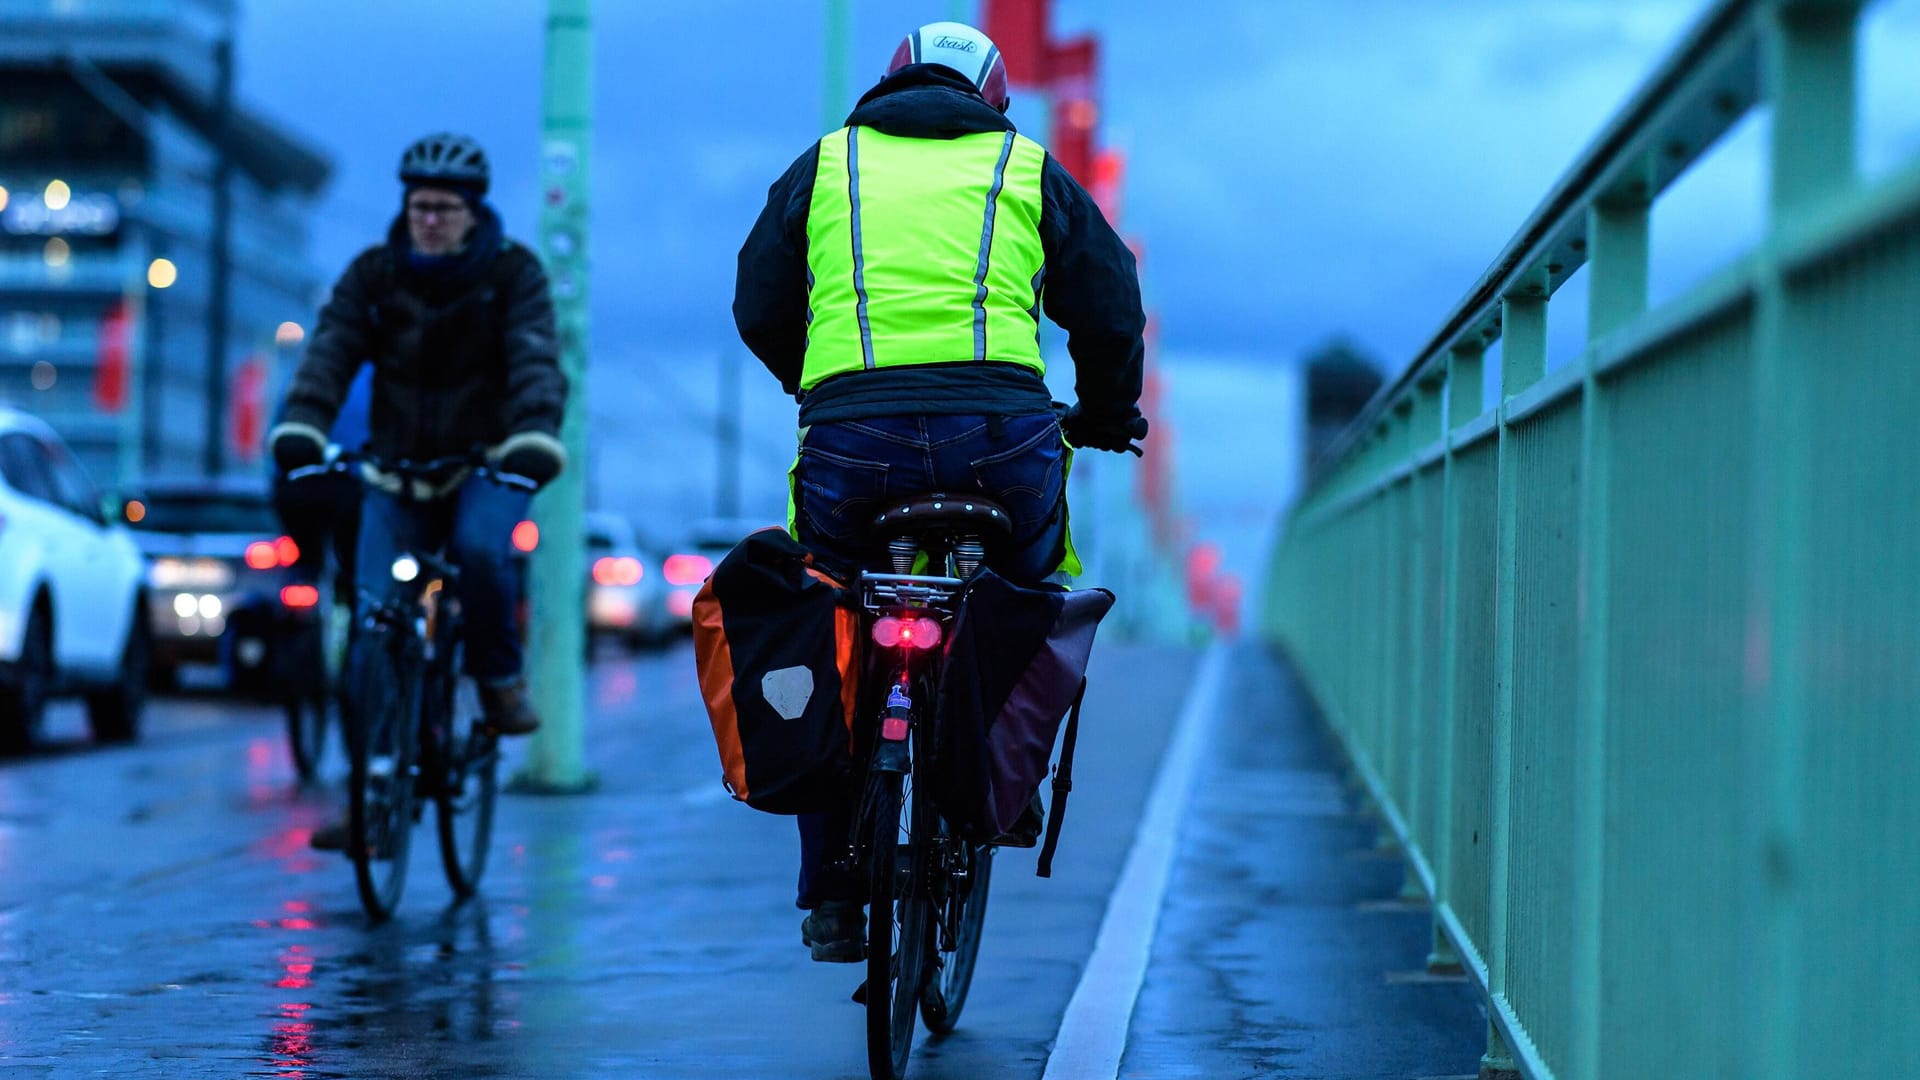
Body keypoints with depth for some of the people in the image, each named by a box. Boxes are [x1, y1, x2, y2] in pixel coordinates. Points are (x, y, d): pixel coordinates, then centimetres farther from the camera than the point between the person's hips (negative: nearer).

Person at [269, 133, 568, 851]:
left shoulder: (513, 274, -5)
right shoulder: (373, 275, 0)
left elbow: (536, 362, -19)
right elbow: (330, 353, -13)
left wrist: (535, 438, -38)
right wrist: (299, 428, -31)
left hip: (487, 464, -2)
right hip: (398, 468, 2)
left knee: (481, 549, -35)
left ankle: (500, 679, -7)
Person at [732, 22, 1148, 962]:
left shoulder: (823, 166, 21)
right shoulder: (1028, 170, 19)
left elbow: (759, 309, 21)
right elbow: (1111, 310, 16)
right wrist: (1104, 415, 33)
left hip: (850, 441, 1)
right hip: (1000, 438, -1)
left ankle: (831, 897, 16)